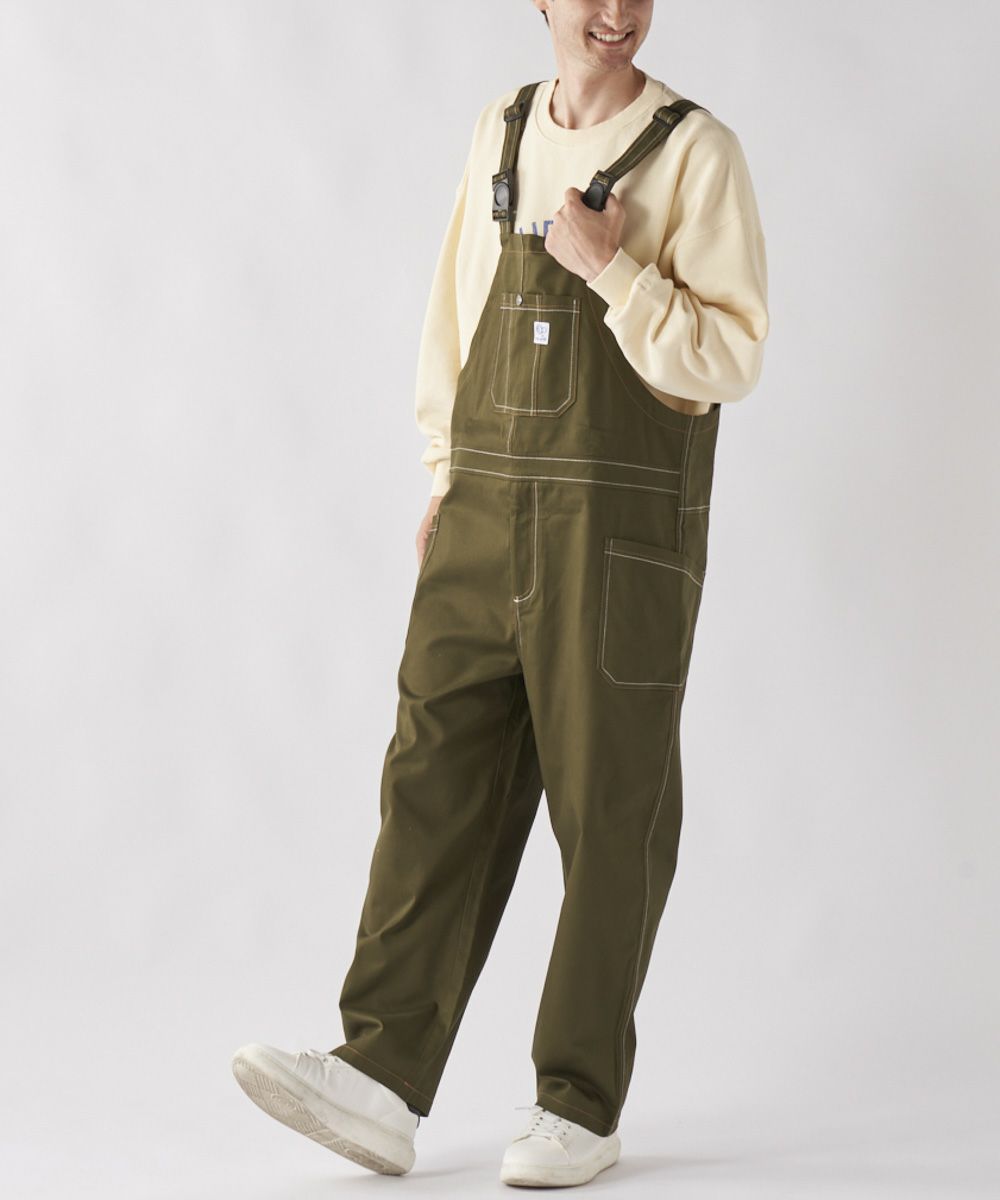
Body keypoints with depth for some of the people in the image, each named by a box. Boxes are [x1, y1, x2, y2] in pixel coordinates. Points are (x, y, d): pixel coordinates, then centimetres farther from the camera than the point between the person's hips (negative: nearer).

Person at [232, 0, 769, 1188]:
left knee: (608, 811, 1)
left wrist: (609, 267, -19)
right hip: (489, 524, 5)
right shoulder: (501, 131, 11)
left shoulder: (696, 152, -5)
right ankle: (382, 1081, -5)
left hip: (623, 533, -5)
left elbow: (730, 359, -10)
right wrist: (446, 487, 10)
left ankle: (579, 1107, 9)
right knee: (438, 782, -3)